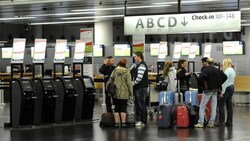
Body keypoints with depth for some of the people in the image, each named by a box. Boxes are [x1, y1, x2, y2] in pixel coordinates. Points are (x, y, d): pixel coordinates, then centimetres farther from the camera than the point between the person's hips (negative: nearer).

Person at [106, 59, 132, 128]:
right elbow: (129, 83, -8)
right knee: (123, 108, 3)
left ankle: (116, 123, 8)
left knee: (116, 108, 8)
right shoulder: (127, 72, -8)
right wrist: (131, 92, 0)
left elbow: (110, 81, 2)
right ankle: (123, 123, 3)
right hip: (124, 93, -3)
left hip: (115, 93, 3)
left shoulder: (114, 71, 2)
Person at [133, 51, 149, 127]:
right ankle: (138, 119, 22)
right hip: (138, 87, 11)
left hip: (141, 88, -11)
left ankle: (143, 121, -2)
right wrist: (134, 83, 10)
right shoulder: (139, 65, 17)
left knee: (142, 104, -6)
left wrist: (133, 83, -10)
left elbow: (139, 77, -23)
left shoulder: (142, 65, -16)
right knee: (137, 104, 15)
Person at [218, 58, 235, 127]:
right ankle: (229, 122, 12)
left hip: (227, 88, -10)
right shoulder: (232, 70, 15)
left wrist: (222, 92, -19)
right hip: (232, 87, 10)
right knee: (229, 105, 10)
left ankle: (221, 122, -7)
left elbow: (225, 82, -20)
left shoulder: (227, 70, -15)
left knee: (220, 104, -6)